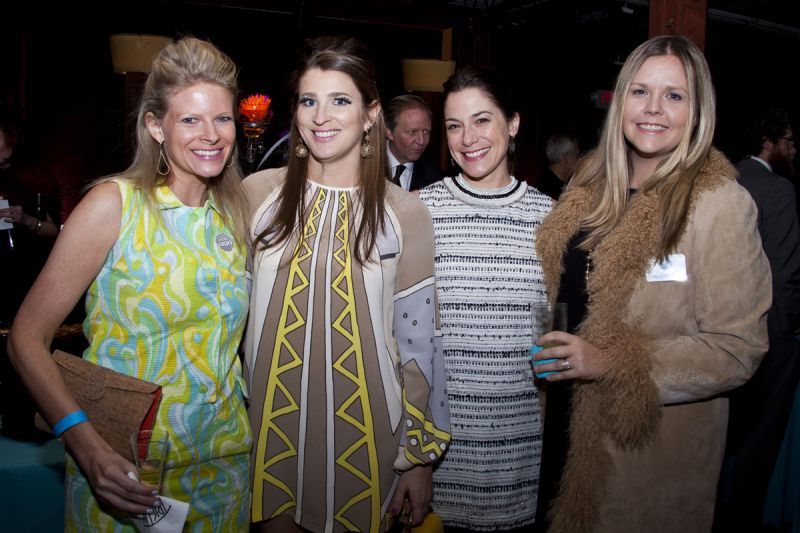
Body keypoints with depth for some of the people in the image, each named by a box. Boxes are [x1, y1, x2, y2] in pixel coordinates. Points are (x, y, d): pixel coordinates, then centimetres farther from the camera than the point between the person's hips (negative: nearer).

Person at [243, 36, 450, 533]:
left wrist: (420, 456, -1)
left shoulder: (405, 212, -6)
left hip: (365, 438, -1)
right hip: (270, 432, 2)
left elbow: (417, 343, -3)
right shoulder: (258, 193, -3)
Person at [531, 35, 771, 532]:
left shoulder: (721, 204, -16)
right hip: (569, 418, 5)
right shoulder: (593, 186, 2)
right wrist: (551, 349, -1)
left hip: (656, 439, -5)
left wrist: (613, 363, -23)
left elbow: (738, 348, -17)